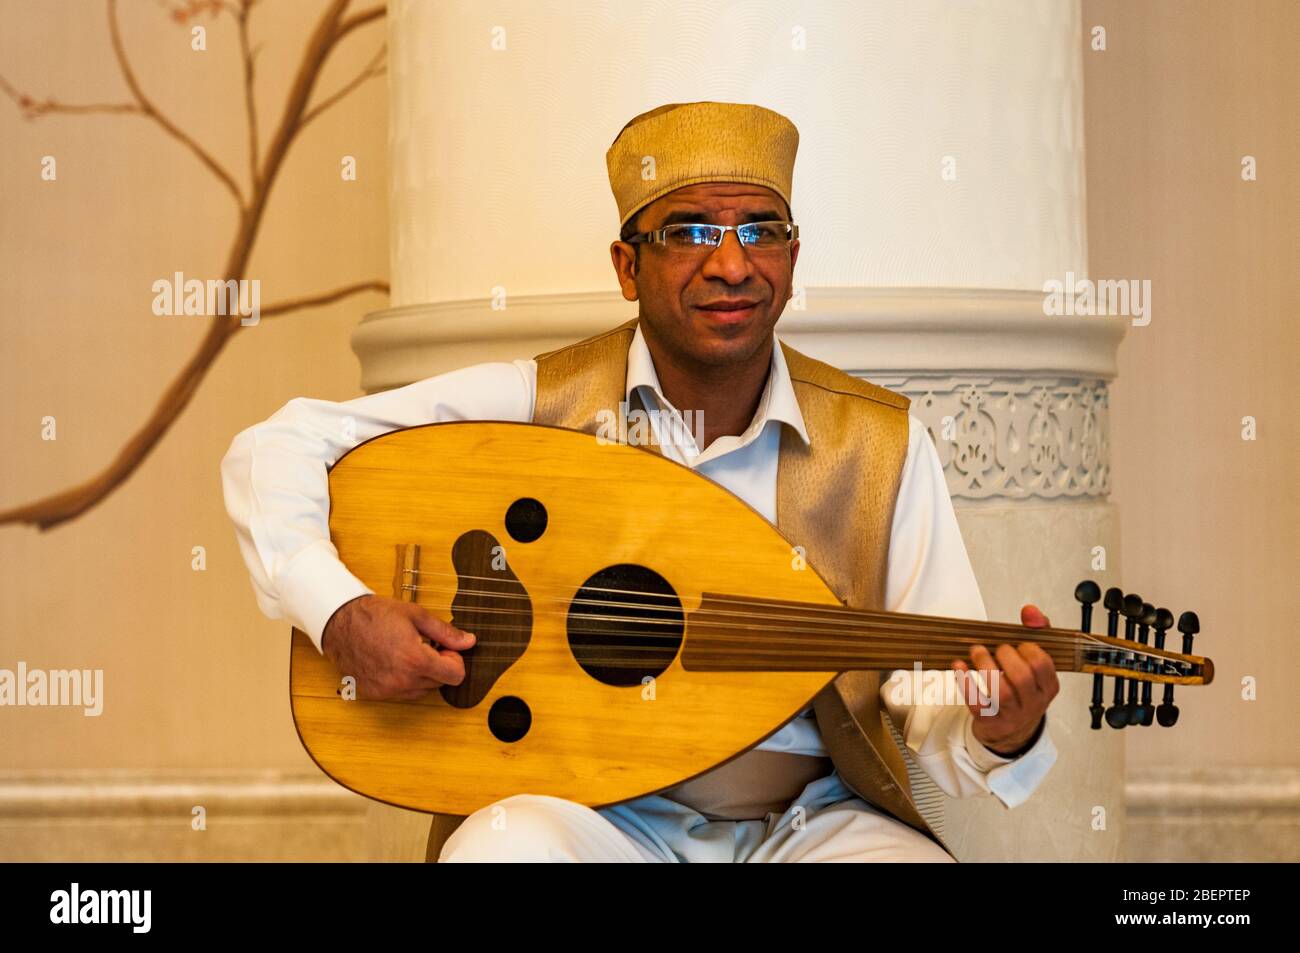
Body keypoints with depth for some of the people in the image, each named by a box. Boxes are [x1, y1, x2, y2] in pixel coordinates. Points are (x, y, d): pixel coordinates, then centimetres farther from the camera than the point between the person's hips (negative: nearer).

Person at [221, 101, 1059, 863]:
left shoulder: (883, 444, -1)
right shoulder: (542, 402, -3)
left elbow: (931, 704, -1)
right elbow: (276, 448, -1)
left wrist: (999, 739, -24)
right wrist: (341, 611, -17)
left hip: (810, 820, 2)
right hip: (597, 811, -1)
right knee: (504, 848, -35)